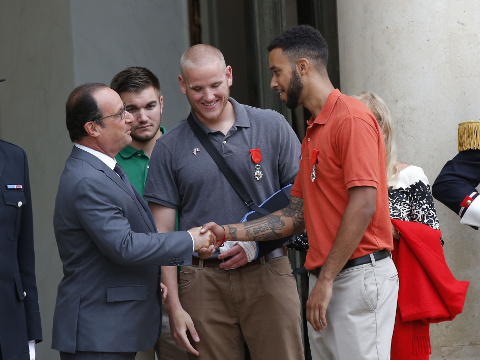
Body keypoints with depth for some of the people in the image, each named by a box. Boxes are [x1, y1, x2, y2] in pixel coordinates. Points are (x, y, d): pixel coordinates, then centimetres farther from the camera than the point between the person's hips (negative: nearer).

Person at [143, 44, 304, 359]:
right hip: (205, 283, 0)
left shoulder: (272, 126, 6)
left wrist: (257, 241, -9)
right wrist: (174, 307, -2)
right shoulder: (169, 148, 6)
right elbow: (162, 234, 5)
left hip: (268, 275, 0)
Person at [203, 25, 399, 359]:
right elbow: (297, 215, 20)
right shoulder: (312, 133, 21)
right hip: (325, 280, 9)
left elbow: (363, 205, -18)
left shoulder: (352, 117, -10)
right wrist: (230, 232, 10)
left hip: (359, 276, -9)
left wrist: (326, 280, -17)